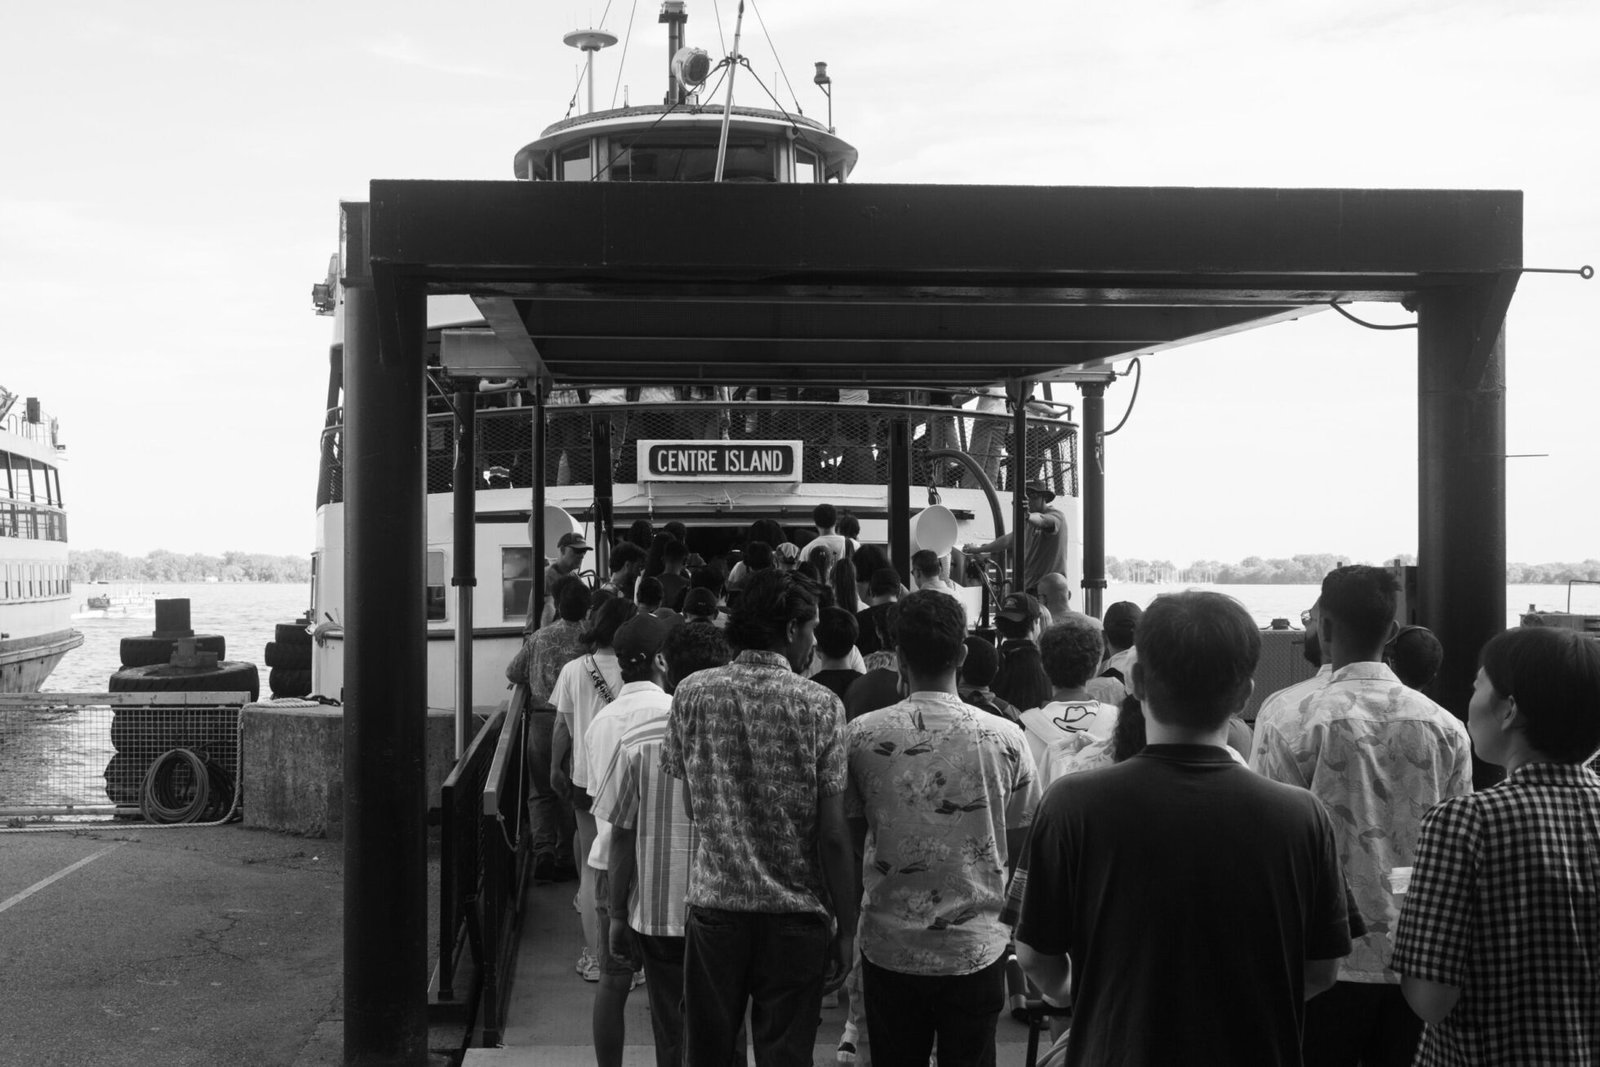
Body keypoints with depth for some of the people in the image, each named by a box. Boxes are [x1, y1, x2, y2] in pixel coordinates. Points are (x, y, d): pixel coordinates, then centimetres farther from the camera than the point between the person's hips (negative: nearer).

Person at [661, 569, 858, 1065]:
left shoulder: (693, 693, -2)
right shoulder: (821, 707, -10)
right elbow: (833, 834, -10)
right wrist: (846, 928, -4)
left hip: (714, 902, 2)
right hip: (797, 913, -2)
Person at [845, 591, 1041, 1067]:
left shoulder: (861, 734, -10)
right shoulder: (1005, 738, -10)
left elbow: (852, 833, 1)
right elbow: (1017, 846, 1)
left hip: (889, 947, 0)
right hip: (976, 949, 0)